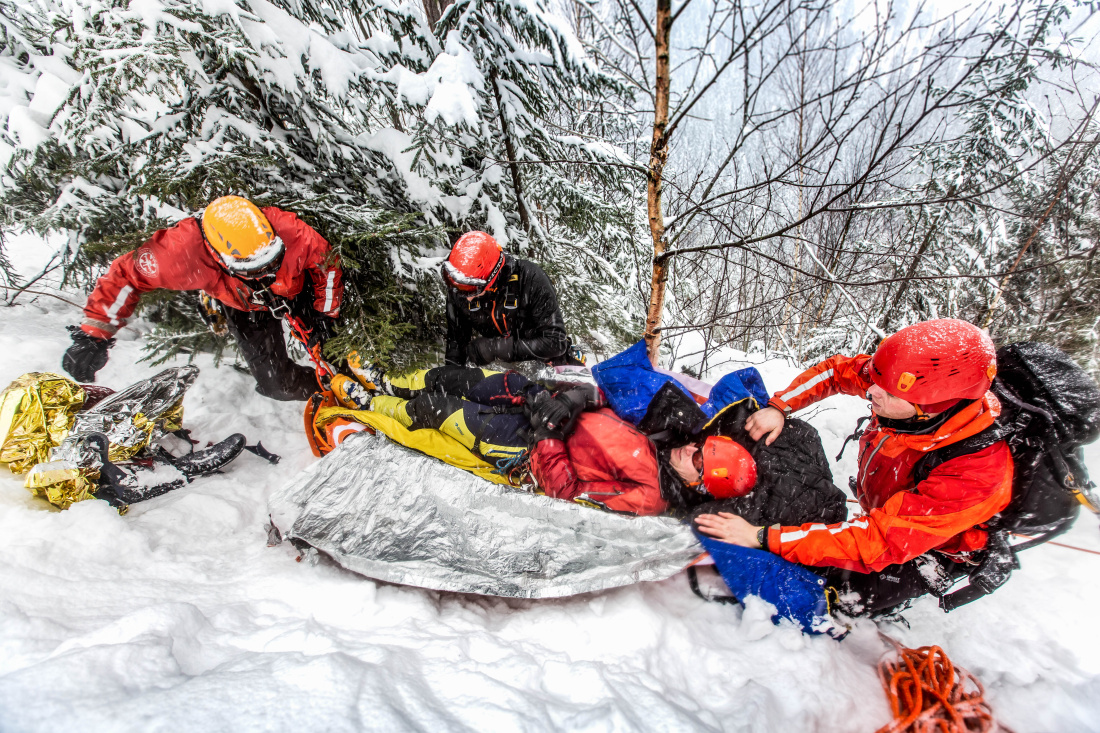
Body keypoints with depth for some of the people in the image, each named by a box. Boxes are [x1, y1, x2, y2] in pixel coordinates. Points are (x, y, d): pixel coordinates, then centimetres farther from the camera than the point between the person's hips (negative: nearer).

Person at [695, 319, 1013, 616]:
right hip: (882, 512, 6)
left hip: (933, 553, -6)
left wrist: (762, 538, -42)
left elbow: (879, 540, -41)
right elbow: (838, 370, -5)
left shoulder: (976, 474, -40)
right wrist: (779, 407, -20)